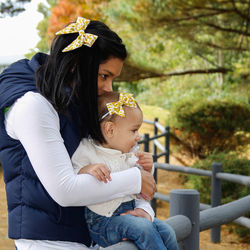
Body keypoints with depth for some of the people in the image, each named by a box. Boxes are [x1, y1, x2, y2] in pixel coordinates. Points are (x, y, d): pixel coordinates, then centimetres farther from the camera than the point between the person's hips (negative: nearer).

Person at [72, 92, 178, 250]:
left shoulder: (130, 155, 10)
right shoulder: (87, 151, -8)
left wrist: (146, 170, 2)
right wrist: (86, 170, -30)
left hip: (131, 212, 6)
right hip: (102, 221, -6)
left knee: (166, 231, -13)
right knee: (143, 227, -29)